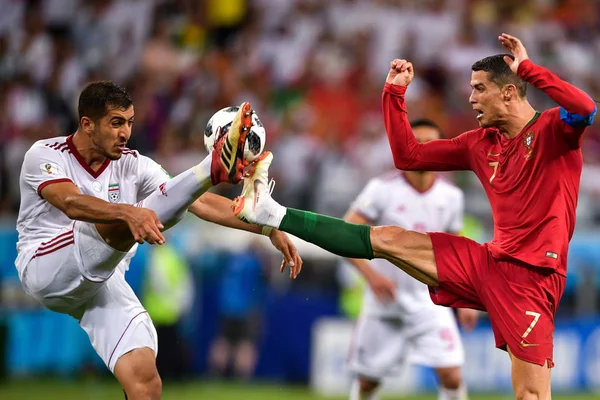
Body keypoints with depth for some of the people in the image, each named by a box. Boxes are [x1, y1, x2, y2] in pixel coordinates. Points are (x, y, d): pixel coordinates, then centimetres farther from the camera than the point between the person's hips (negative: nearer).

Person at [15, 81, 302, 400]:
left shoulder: (134, 165, 6)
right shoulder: (45, 155, -6)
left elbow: (202, 203, 0)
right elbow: (71, 203, -28)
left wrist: (269, 229, -9)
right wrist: (129, 212, -46)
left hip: (104, 283, 5)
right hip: (45, 268, -5)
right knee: (120, 224, -31)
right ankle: (215, 166, -45)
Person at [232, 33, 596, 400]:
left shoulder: (554, 129, -6)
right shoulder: (480, 144, 12)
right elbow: (408, 156, 17)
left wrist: (526, 67, -25)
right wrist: (395, 92, 11)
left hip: (531, 276, -6)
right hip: (490, 263, 6)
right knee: (386, 239, 6)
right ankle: (272, 214, 8)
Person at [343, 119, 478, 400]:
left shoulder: (451, 196, 1)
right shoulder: (383, 189, -9)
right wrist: (371, 275, -25)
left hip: (430, 301, 1)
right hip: (384, 300, -1)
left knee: (452, 376, -14)